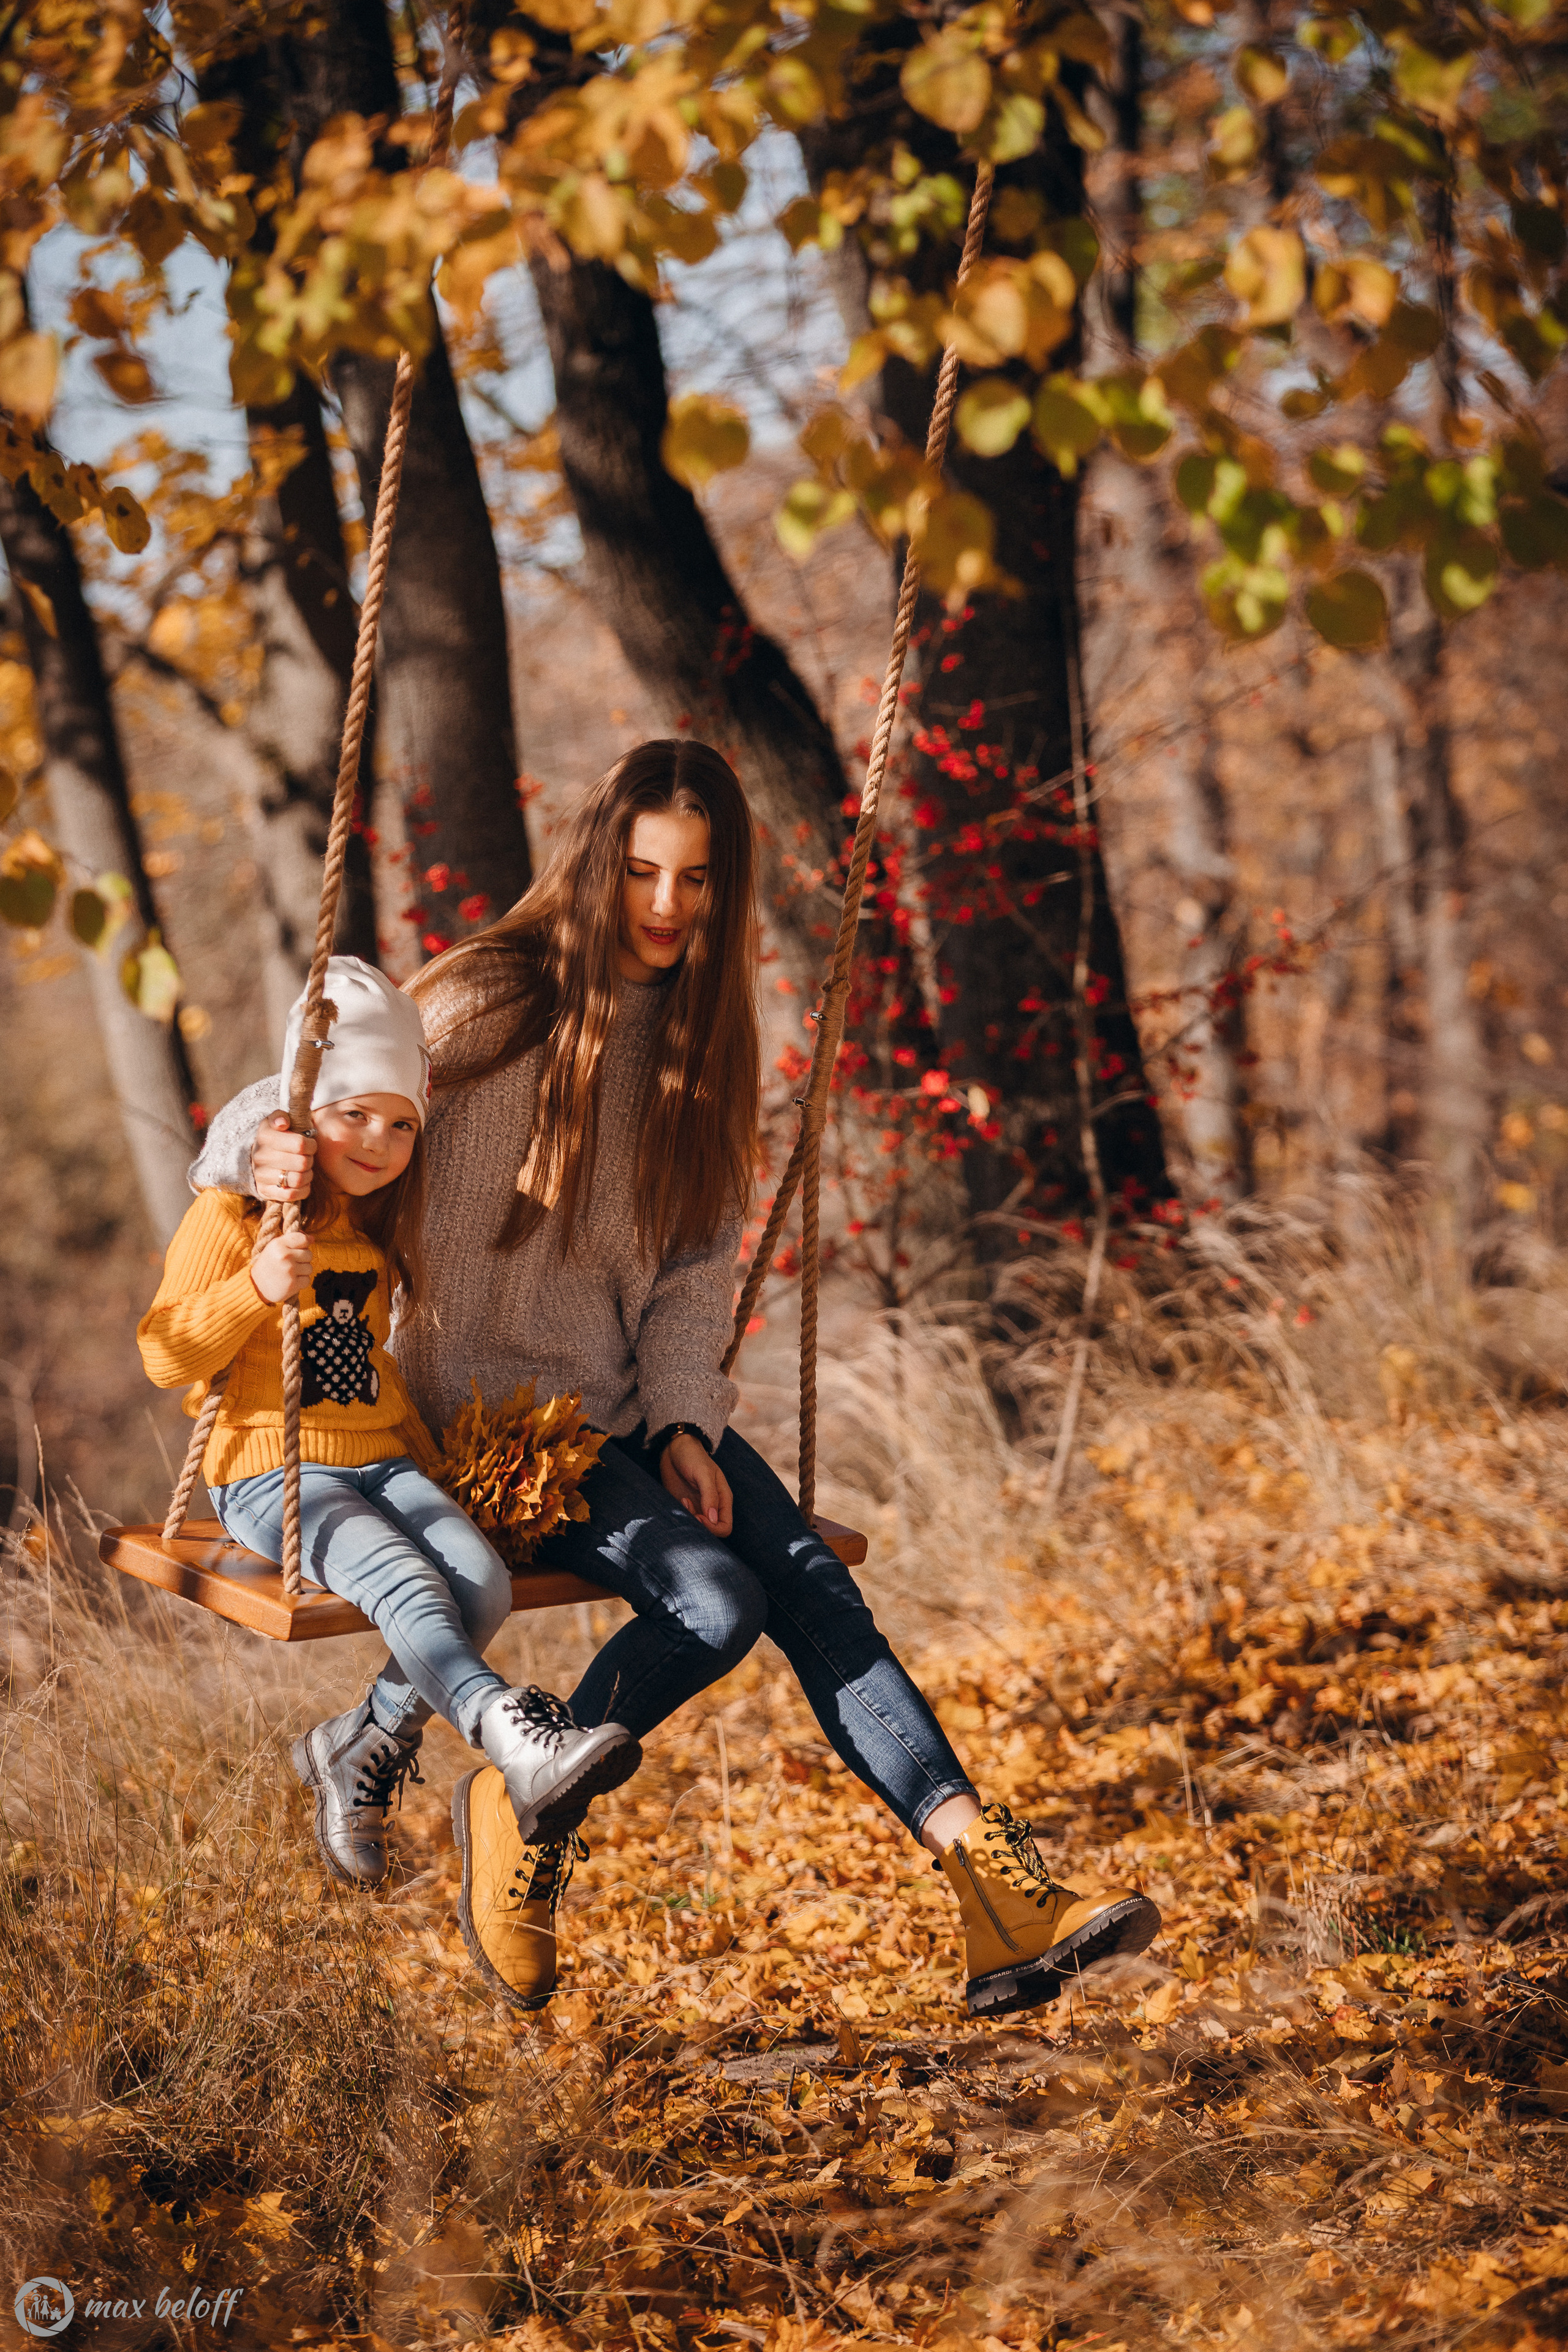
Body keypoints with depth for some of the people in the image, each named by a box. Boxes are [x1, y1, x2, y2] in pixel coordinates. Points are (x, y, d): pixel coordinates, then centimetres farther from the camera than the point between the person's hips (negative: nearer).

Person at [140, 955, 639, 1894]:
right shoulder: (230, 1217, -4)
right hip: (272, 1475, -7)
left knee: (483, 1580, -21)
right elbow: (166, 1358, -10)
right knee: (403, 1580, -33)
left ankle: (363, 1747, -5)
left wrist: (429, 1459, 22)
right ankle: (518, 1741, -52)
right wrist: (256, 1289, -25)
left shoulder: (377, 1235, 19)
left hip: (382, 1463, 7)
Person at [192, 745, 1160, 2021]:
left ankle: (1001, 1896, -21)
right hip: (495, 1410, -5)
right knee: (717, 1598, -25)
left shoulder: (697, 1027, 9)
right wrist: (268, 1151, -33)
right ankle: (521, 1810, -2)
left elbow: (700, 1258, 9)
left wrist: (683, 1421, -5)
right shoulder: (491, 1004, -10)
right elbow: (278, 1110, -8)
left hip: (640, 1406, 5)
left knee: (813, 1582, -17)